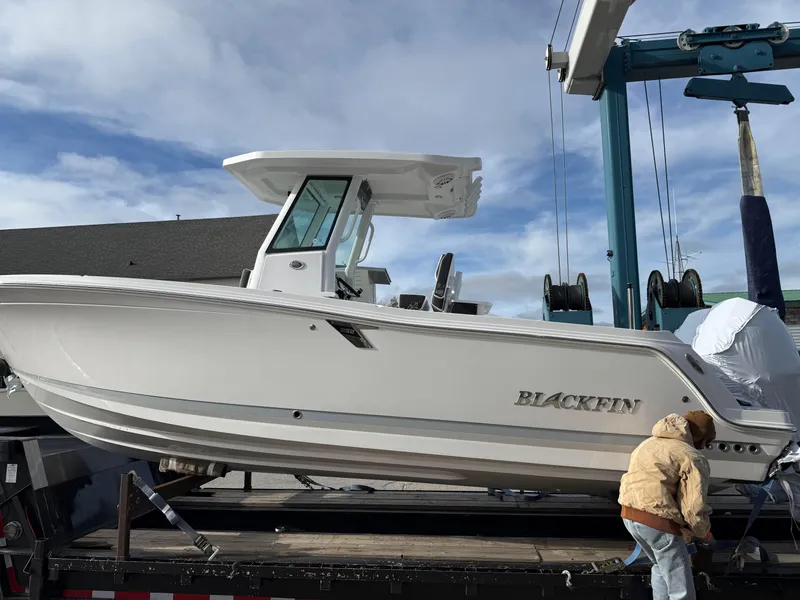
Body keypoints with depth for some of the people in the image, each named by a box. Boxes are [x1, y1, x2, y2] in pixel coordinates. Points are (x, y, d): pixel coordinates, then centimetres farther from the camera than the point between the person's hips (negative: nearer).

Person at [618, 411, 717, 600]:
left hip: (630, 515, 8)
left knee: (661, 567, 31)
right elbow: (694, 509, -12)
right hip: (658, 522, -8)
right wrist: (705, 533, 8)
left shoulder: (649, 443, 20)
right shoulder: (693, 458, -6)